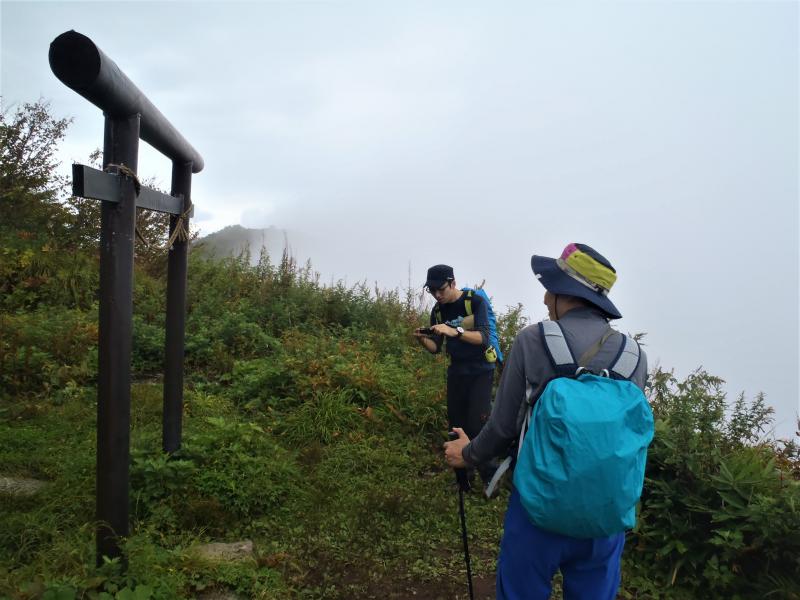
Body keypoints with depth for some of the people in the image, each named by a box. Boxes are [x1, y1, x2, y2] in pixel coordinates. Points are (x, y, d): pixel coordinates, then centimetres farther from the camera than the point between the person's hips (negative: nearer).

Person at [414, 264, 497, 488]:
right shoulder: (438, 310, 2)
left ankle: (489, 475, 0)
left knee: (477, 423, -14)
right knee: (456, 424, 8)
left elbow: (483, 337, -24)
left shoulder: (475, 301, -13)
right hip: (456, 372, 5)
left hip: (481, 371, -5)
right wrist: (423, 339, -18)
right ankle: (465, 472, 23)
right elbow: (436, 348, 5)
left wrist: (454, 331, -38)